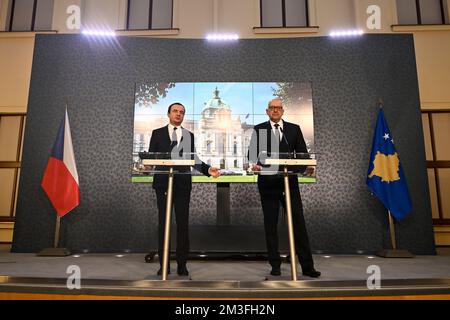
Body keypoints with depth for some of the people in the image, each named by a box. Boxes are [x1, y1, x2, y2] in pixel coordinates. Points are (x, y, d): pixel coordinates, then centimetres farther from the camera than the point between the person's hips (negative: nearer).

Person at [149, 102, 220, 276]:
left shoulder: (189, 135, 12)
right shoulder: (157, 133, 9)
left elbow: (194, 159, 9)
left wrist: (208, 169, -6)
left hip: (183, 183, 1)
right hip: (163, 182, -1)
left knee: (183, 223, 2)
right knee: (163, 223, 3)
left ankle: (182, 264, 10)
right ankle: (163, 264, 13)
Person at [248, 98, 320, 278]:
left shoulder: (294, 129, 10)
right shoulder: (259, 129, 6)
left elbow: (302, 153, 7)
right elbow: (252, 151, 0)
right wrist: (254, 164, -21)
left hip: (289, 181, 1)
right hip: (268, 182, 0)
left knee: (298, 222, 0)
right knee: (270, 224, 5)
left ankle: (307, 266, 8)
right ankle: (275, 265, 16)